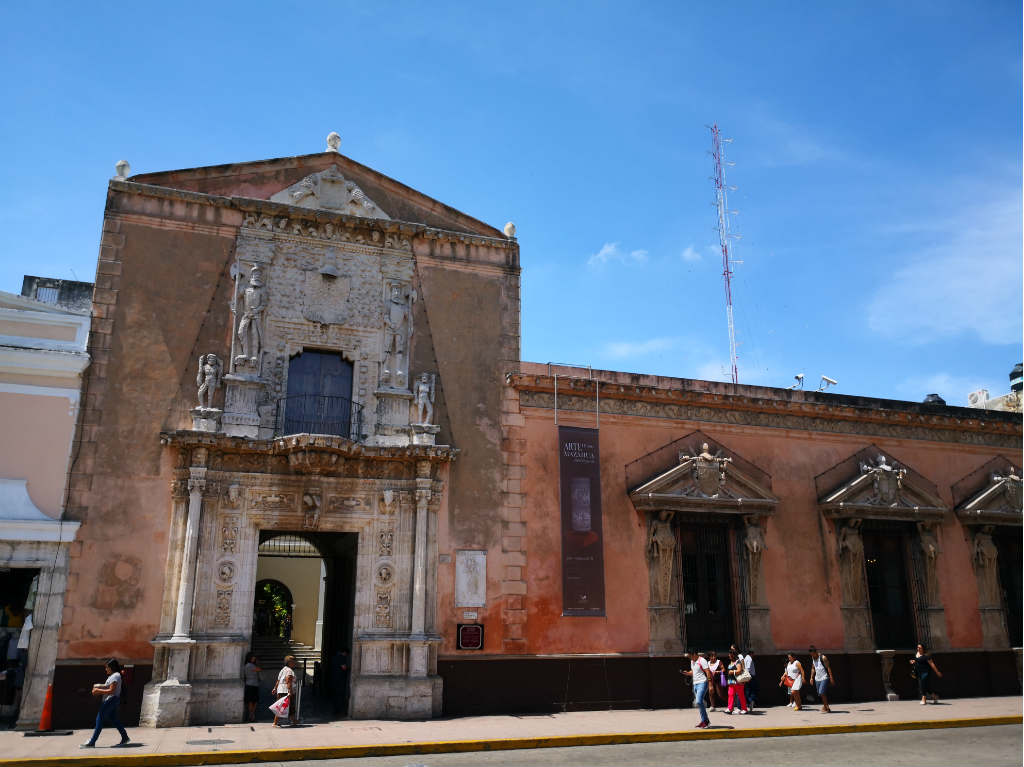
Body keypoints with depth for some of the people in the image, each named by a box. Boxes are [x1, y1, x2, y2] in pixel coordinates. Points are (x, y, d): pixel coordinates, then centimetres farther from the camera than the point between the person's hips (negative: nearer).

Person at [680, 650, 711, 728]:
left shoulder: (702, 661, -11)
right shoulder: (692, 661, 16)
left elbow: (708, 672, -17)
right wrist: (685, 673, 9)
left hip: (702, 683, -9)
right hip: (695, 684, 9)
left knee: (698, 701, -20)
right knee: (698, 702, 9)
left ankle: (705, 720, -10)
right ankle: (705, 721, 17)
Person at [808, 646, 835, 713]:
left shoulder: (823, 658, -12)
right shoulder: (812, 658, 9)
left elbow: (828, 667, -11)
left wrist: (831, 677, -13)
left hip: (824, 678, -7)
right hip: (817, 679, 7)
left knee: (822, 692, -17)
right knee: (820, 694, 7)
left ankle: (826, 708, -7)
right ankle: (826, 707, 19)